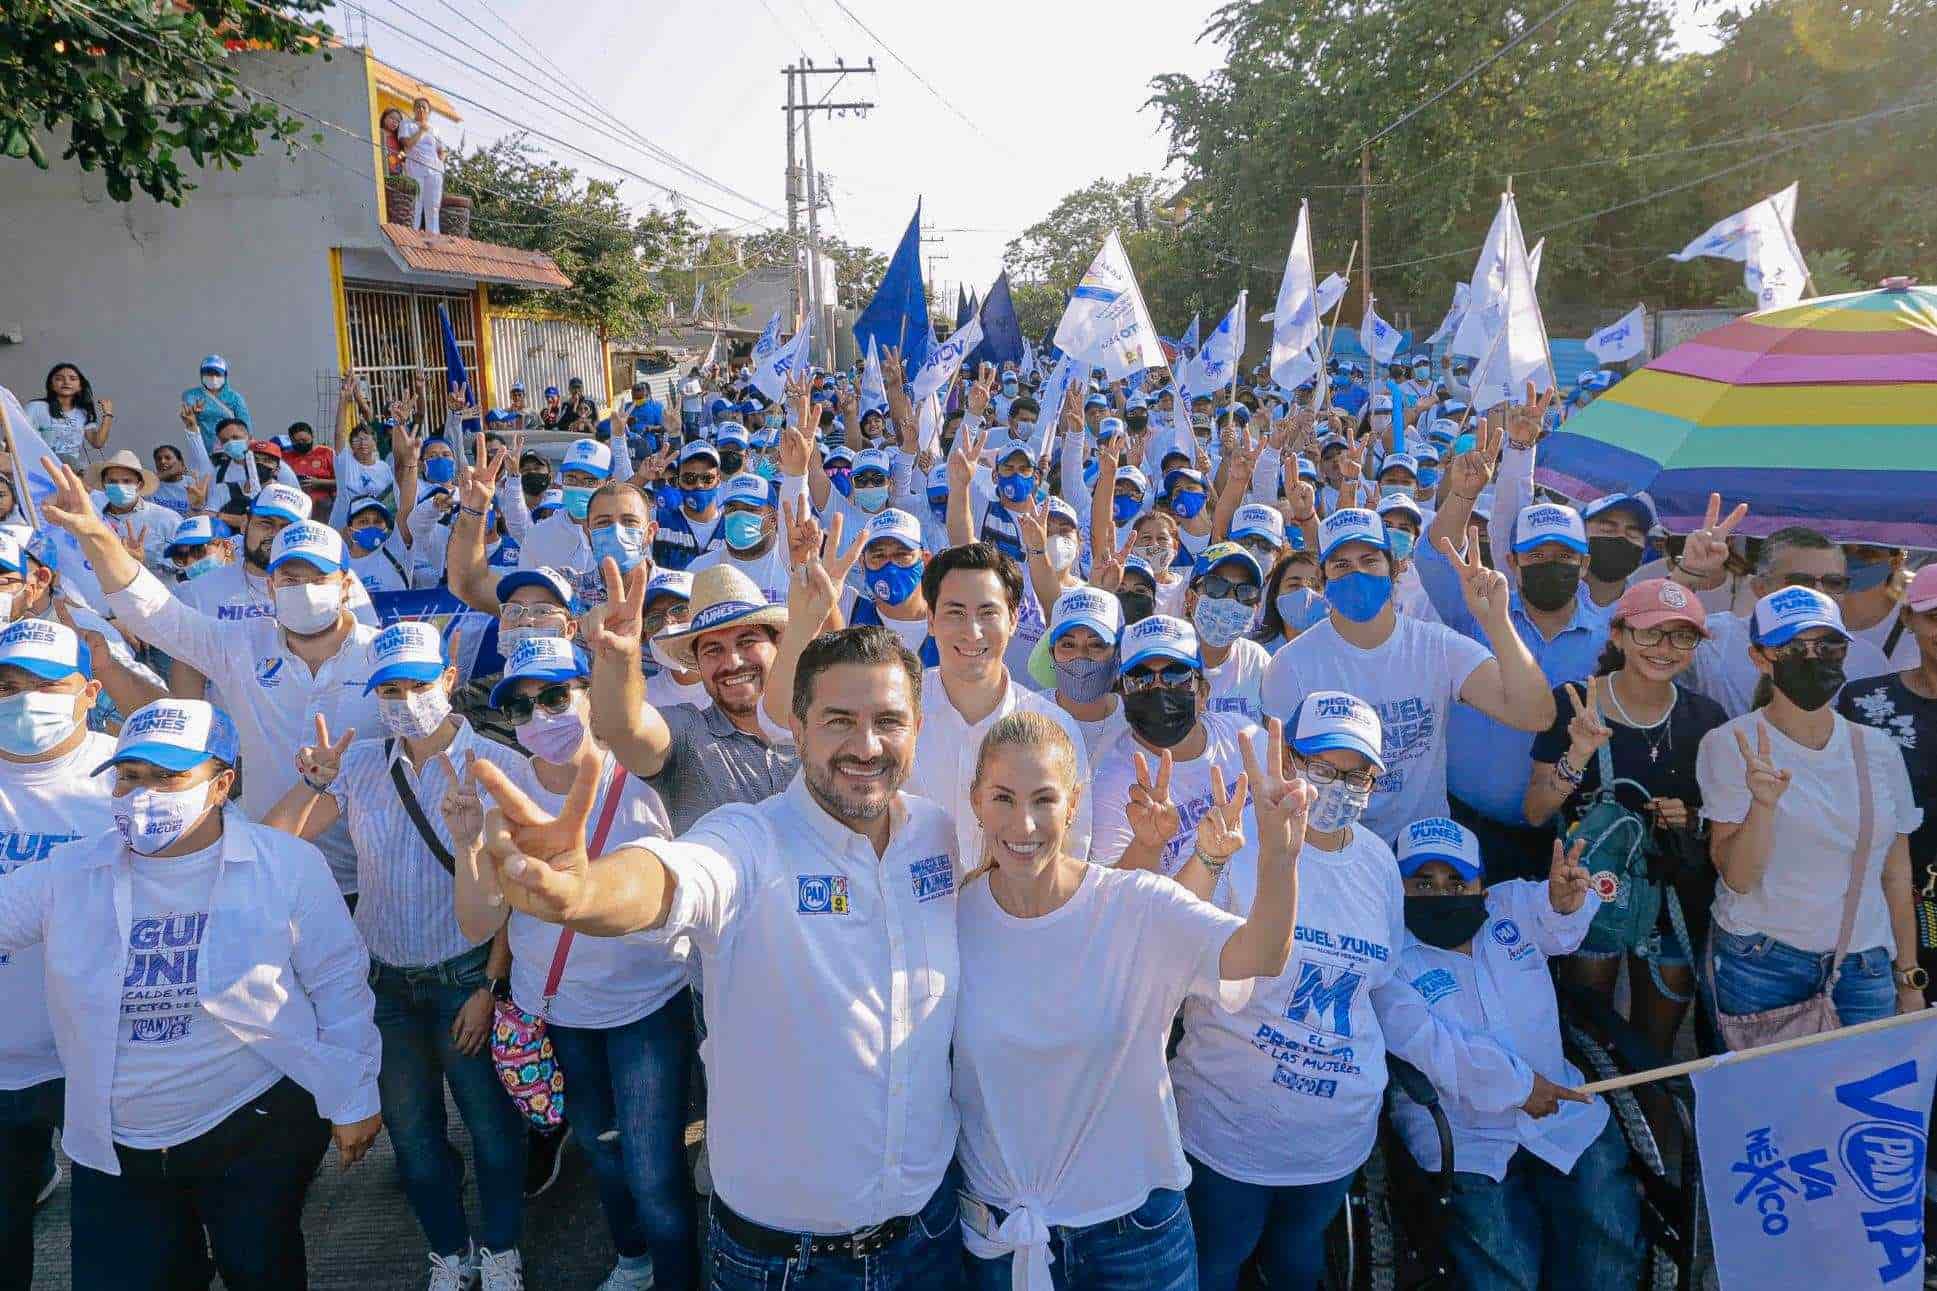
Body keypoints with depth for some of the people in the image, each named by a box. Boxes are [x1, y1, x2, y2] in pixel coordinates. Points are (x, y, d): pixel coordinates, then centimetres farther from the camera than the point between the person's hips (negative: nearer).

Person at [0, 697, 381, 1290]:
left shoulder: (287, 865, -12)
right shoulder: (71, 873, -5)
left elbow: (337, 984, -6)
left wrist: (352, 1098, -3)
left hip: (257, 1130, -2)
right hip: (114, 1148, 3)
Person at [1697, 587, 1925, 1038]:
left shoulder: (1879, 752, 4)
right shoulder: (1729, 745, -9)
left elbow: (1897, 876, 10)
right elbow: (1737, 877, -13)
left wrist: (1909, 980, 10)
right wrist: (1764, 804, -29)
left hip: (1865, 968, 4)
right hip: (1761, 963, -3)